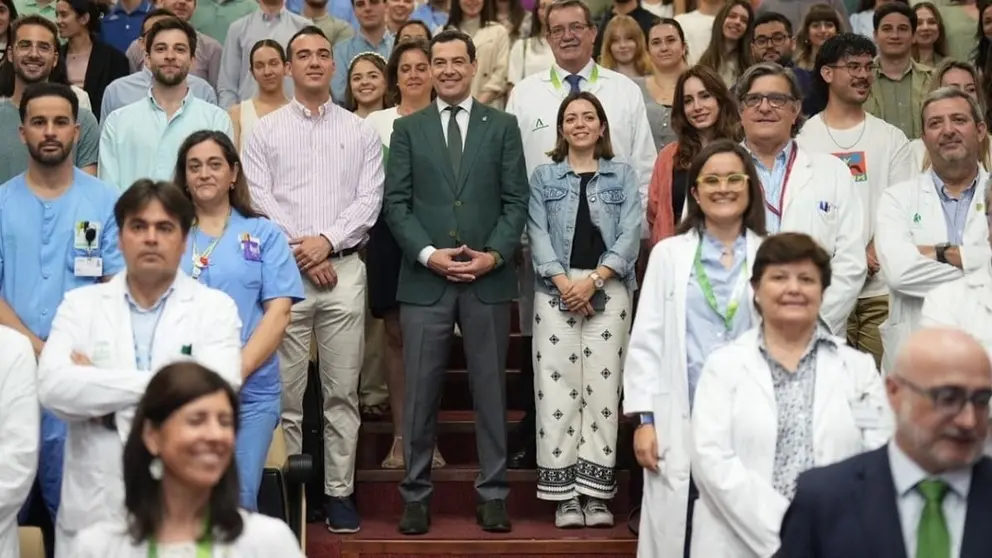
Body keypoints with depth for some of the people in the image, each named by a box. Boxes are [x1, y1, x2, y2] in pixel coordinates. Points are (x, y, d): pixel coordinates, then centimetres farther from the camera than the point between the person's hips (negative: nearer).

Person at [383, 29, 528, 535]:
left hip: (489, 278, 0)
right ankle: (415, 496, 11)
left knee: (490, 390, 5)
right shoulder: (408, 129, 8)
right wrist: (428, 253, -11)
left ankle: (493, 494, 13)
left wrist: (495, 254, -10)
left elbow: (516, 200, 3)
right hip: (424, 278, 0)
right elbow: (395, 203, 2)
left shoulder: (502, 126, 8)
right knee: (420, 393, 2)